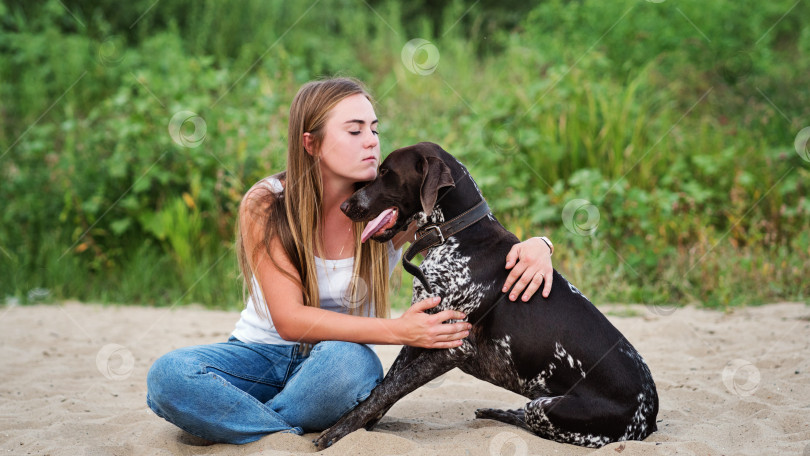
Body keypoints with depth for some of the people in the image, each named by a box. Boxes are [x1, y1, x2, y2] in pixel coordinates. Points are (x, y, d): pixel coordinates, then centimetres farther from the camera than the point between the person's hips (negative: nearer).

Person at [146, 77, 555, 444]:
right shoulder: (265, 205, -16)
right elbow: (288, 318, -22)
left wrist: (535, 245, -33)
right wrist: (398, 331, -32)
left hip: (342, 356, 1)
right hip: (262, 351, -1)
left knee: (349, 361, -37)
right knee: (168, 374, -30)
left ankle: (236, 422, -16)